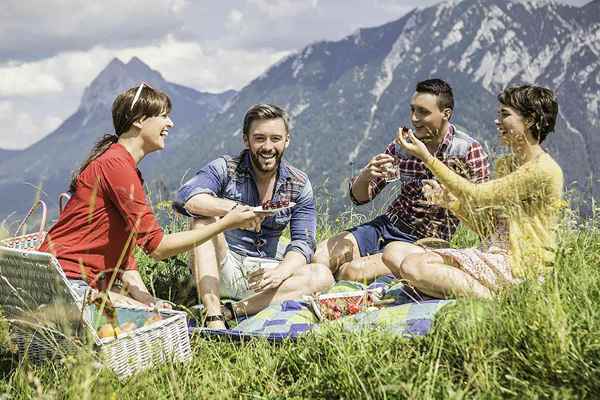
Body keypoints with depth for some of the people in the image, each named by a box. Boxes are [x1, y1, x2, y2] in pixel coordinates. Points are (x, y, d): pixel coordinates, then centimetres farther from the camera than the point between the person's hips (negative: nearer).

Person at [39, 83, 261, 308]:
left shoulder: (128, 168, 16)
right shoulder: (116, 165, -16)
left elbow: (122, 248, 12)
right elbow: (157, 246, -19)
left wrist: (140, 293, -4)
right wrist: (227, 223, -15)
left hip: (90, 285, 10)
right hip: (67, 280, -10)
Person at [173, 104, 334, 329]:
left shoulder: (299, 185, 2)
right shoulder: (225, 169, -7)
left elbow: (303, 242, -3)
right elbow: (184, 198, -26)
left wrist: (281, 272, -25)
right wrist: (236, 208, -41)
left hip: (262, 274, 2)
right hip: (221, 269, -2)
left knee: (322, 276, -23)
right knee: (205, 218, -29)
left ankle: (231, 311, -31)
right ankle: (213, 318, -38)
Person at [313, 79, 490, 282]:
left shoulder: (468, 151, -11)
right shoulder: (401, 146, 2)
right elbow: (359, 196, 4)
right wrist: (366, 174, -18)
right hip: (387, 224, 5)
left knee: (353, 271, -23)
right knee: (320, 258, -11)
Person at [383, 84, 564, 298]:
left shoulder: (543, 169, -12)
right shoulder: (506, 164, 18)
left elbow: (476, 195, -16)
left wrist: (427, 157, -12)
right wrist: (449, 201, 1)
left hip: (519, 267, -9)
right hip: (494, 255, 9)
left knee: (414, 267, -25)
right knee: (393, 252, -5)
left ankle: (492, 298, -16)